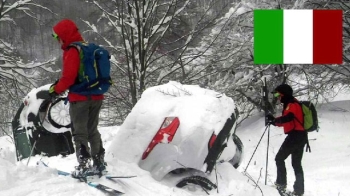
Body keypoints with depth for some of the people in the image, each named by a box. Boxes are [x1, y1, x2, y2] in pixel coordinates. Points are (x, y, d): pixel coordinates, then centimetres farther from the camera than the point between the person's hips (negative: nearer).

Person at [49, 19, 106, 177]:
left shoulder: (72, 52, -15)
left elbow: (69, 76, -22)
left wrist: (56, 89, -6)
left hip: (80, 98, -8)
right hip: (96, 97, 8)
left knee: (79, 133, -1)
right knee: (93, 130, 17)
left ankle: (84, 165, -6)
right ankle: (99, 162, 19)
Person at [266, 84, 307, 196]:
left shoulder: (292, 105, -11)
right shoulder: (290, 105, 21)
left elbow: (288, 117, -31)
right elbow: (286, 122, 23)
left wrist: (275, 120, -35)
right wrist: (274, 121, 9)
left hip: (295, 136, -10)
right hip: (301, 137, 10)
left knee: (279, 158, -2)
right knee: (296, 164, 10)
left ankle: (281, 184, -4)